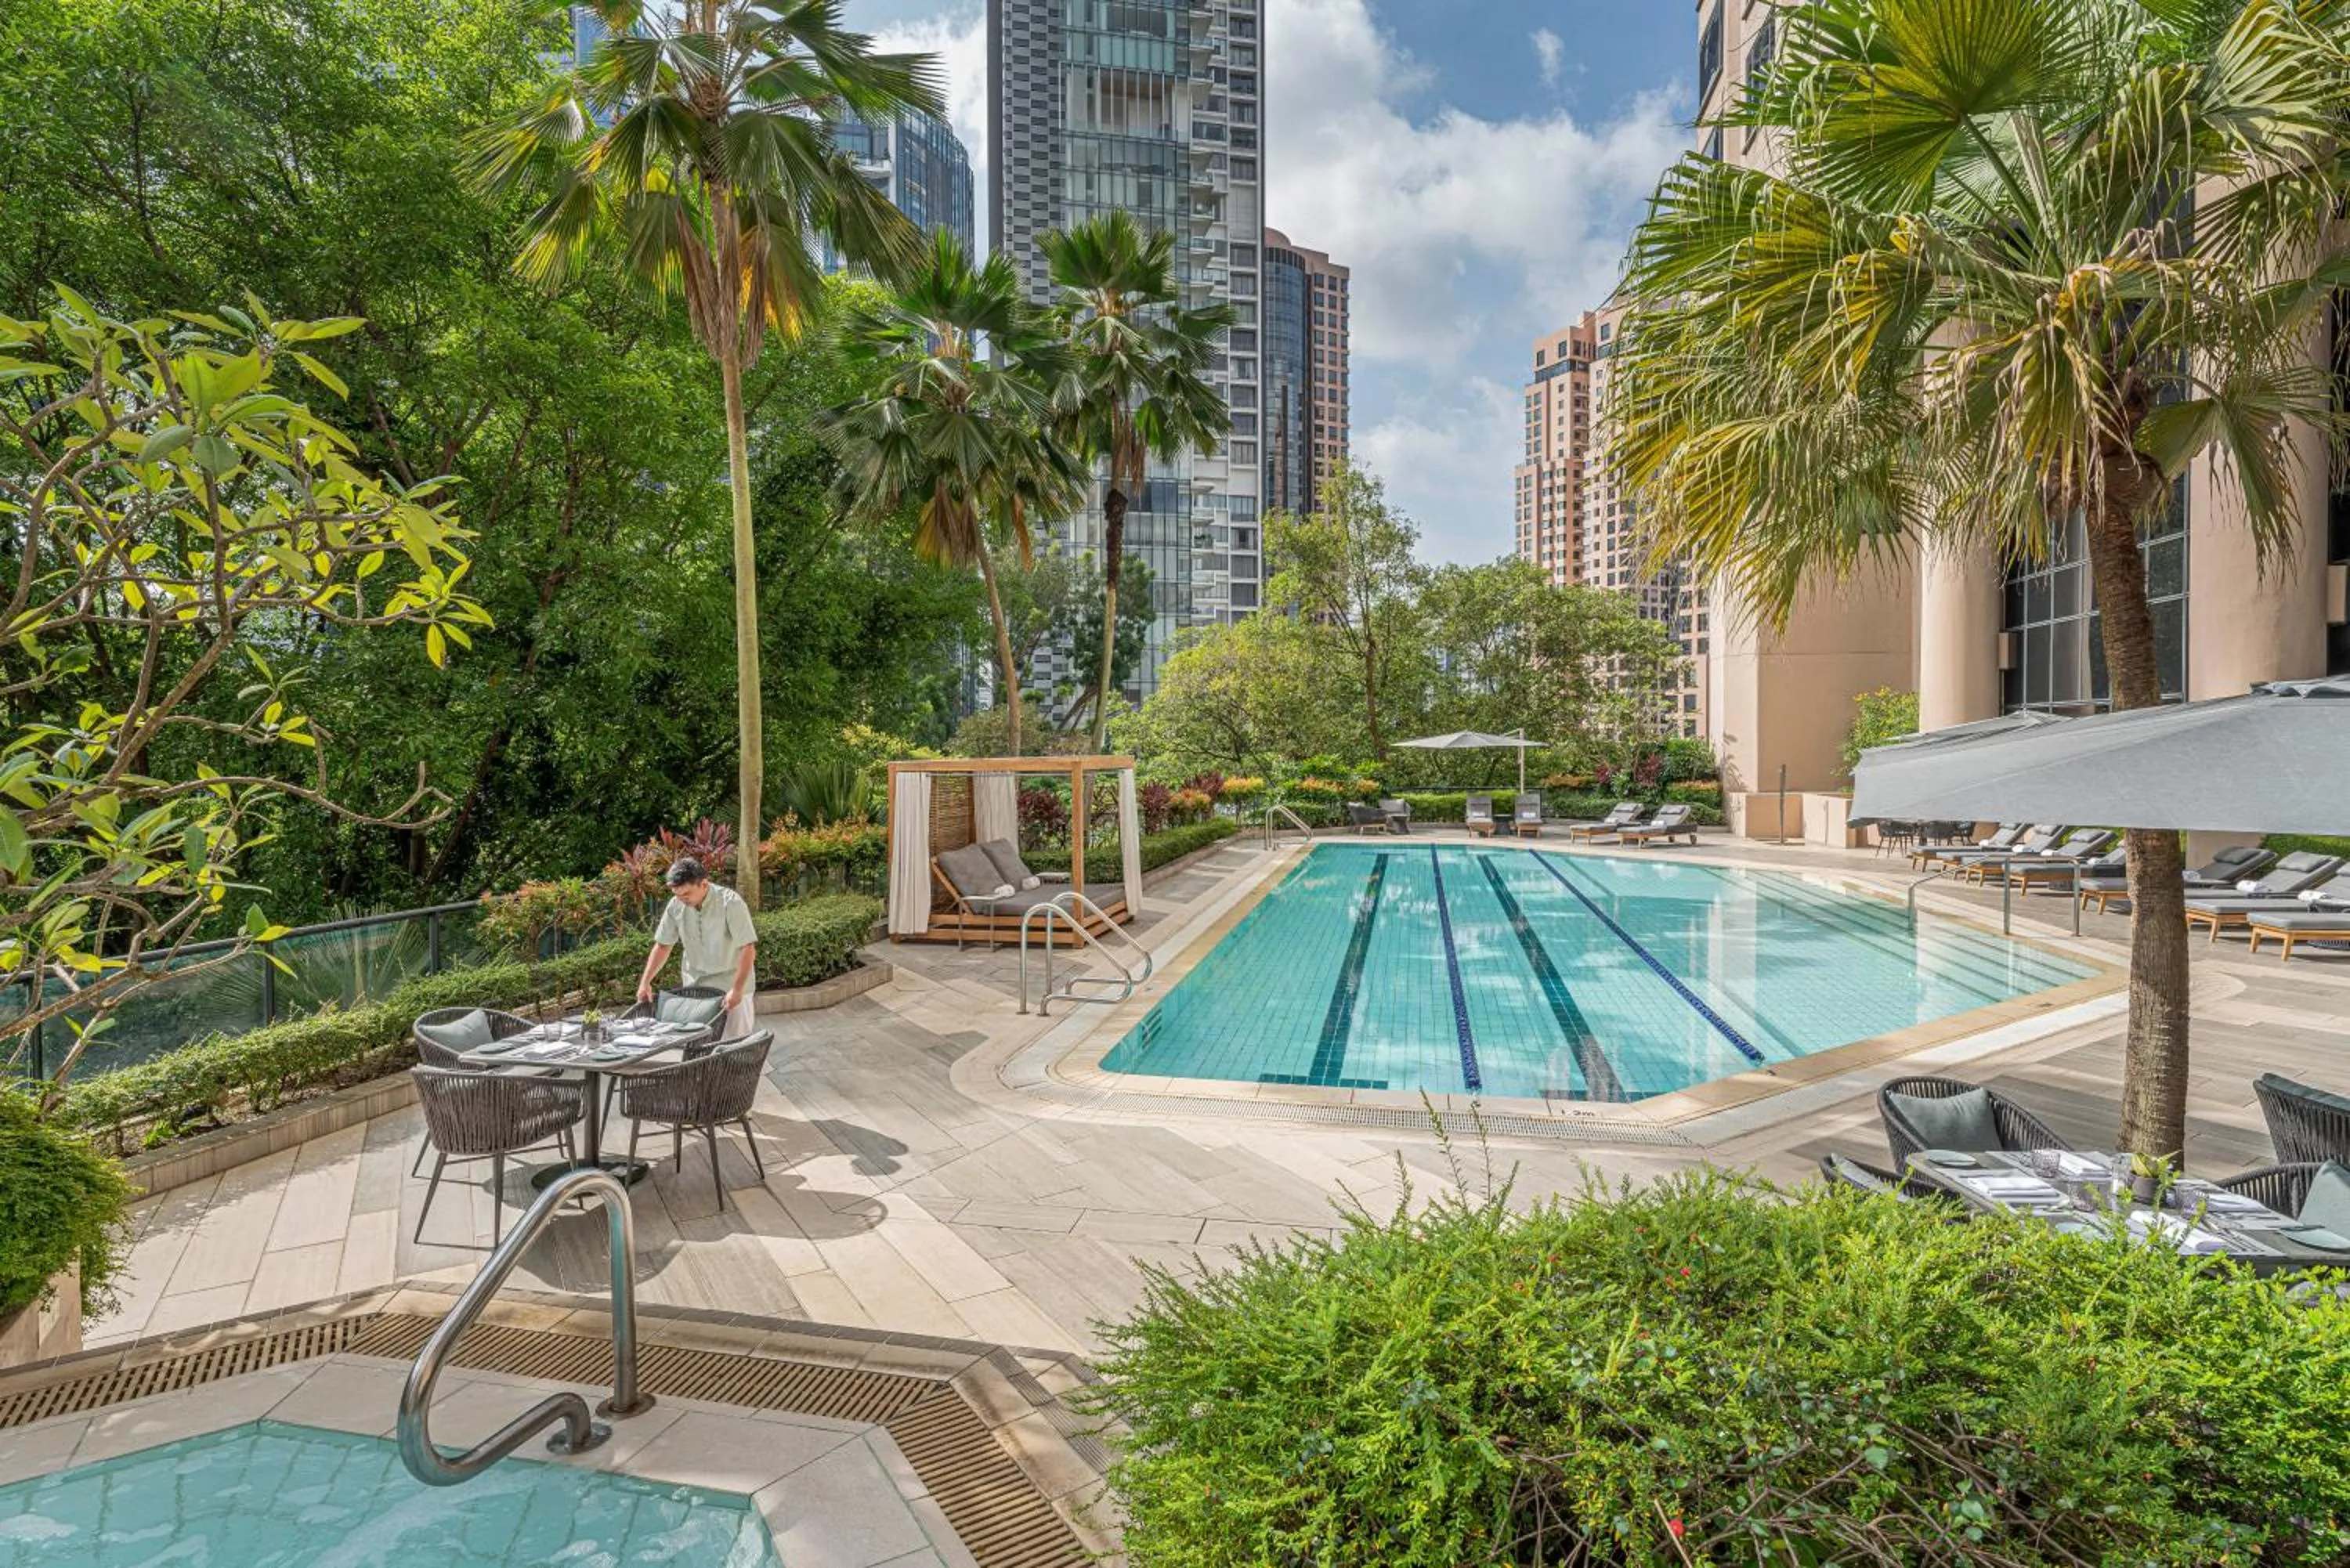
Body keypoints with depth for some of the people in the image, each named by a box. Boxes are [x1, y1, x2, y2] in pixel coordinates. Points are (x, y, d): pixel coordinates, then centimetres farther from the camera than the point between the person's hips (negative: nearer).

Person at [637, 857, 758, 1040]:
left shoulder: (730, 903, -22)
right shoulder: (676, 905, -6)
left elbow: (748, 949, -23)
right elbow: (663, 945, 6)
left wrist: (737, 990, -26)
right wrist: (645, 982, 0)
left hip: (731, 985, -5)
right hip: (695, 985, 5)